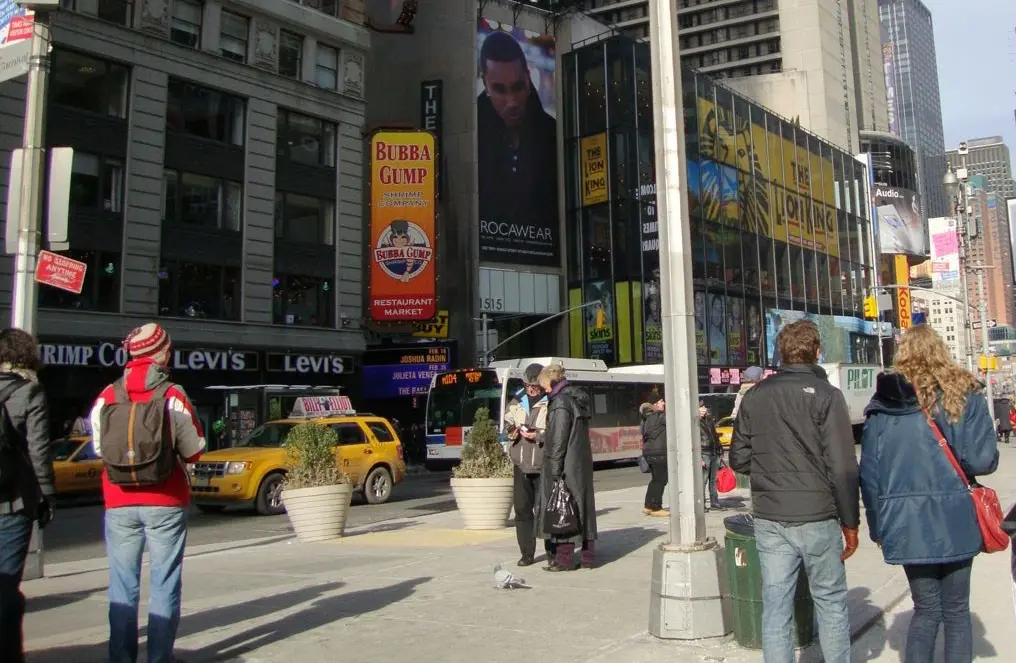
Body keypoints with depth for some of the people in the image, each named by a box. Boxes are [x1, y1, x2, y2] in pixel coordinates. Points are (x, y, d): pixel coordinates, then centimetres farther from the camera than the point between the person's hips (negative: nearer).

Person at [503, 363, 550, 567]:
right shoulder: (516, 402, 10)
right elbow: (506, 423, 20)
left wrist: (538, 436, -20)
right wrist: (511, 432, -1)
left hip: (544, 466, -5)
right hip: (521, 465, 5)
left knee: (545, 510, 0)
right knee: (522, 509, 9)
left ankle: (552, 552, 16)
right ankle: (527, 553, 20)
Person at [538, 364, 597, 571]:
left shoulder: (561, 403, -15)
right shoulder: (578, 398, 12)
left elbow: (558, 440, -18)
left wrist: (555, 471, -17)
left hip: (565, 466, -9)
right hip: (582, 463, 9)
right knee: (582, 504, 13)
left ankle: (565, 558, 4)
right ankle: (588, 555, 20)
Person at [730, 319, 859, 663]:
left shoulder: (754, 396, 4)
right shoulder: (826, 395, -8)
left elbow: (738, 460, 5)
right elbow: (842, 466, -11)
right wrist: (850, 521, -2)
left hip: (769, 519, 3)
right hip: (816, 518, -3)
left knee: (775, 609, 7)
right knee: (831, 602, 14)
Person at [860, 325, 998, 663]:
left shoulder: (882, 403, 2)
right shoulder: (963, 393, -4)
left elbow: (869, 472, 2)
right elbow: (982, 460, -12)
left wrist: (878, 525, 12)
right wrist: (955, 466, 11)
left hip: (904, 524, 2)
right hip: (953, 520, -2)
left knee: (926, 609, 16)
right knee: (956, 612, 11)